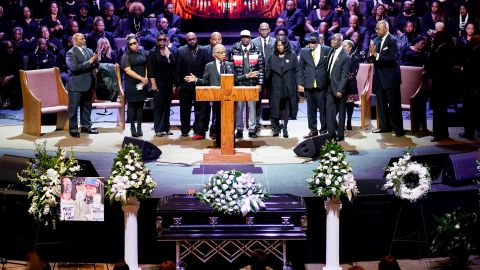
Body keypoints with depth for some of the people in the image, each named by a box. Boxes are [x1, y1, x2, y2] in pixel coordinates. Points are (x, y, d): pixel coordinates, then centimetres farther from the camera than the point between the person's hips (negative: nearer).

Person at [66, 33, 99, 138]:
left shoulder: (89, 51, 13)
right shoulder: (71, 53, -9)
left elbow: (96, 64, 12)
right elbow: (74, 67, -22)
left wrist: (95, 60, -11)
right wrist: (88, 62, -21)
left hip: (87, 85, 7)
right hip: (76, 85, -7)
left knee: (87, 107, 14)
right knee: (73, 108, 0)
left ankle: (86, 126, 26)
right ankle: (73, 129, 6)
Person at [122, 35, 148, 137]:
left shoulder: (143, 54, 10)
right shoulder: (126, 56, -2)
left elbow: (147, 67, 12)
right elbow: (128, 70, -10)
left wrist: (146, 78, -5)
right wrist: (141, 78, -15)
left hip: (142, 84, 3)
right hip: (131, 84, -3)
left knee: (140, 105, 4)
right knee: (132, 105, 1)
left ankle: (139, 127, 8)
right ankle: (132, 127, 7)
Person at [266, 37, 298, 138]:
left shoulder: (292, 56, 3)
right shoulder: (272, 57, 7)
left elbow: (297, 71, 1)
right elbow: (268, 73, 7)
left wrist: (298, 84, -5)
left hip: (288, 87, -1)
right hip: (276, 87, 1)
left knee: (286, 108, 5)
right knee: (275, 108, -1)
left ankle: (285, 128, 13)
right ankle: (276, 127, 12)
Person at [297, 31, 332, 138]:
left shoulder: (327, 50, 0)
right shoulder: (304, 51, 7)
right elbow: (300, 69, 9)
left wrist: (330, 82, -3)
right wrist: (300, 83, 1)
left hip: (322, 85, -2)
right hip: (309, 85, 2)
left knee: (323, 108, 4)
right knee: (311, 109, 8)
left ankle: (323, 130, 15)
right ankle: (313, 130, 16)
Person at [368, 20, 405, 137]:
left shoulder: (393, 40, -11)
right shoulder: (376, 40, 9)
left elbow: (392, 58, -22)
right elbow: (371, 59, 9)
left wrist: (376, 54, -26)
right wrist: (371, 54, -12)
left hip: (390, 77, -7)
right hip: (379, 77, 7)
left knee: (394, 104, -3)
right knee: (381, 103, 13)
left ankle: (398, 128, 1)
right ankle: (384, 126, 22)